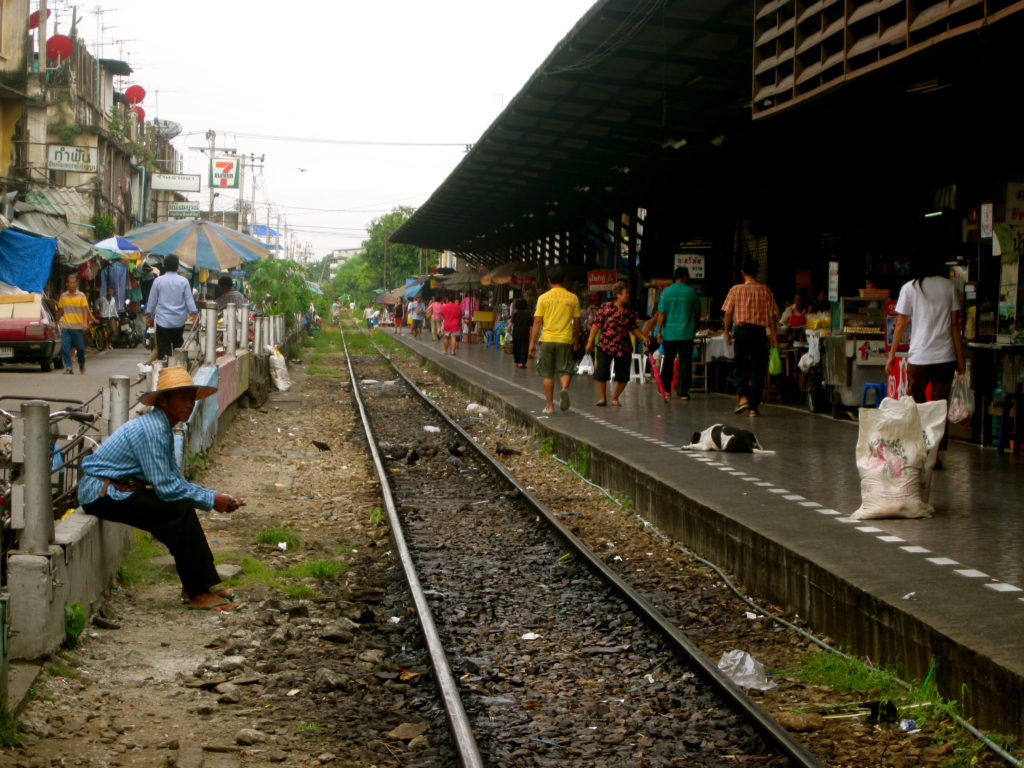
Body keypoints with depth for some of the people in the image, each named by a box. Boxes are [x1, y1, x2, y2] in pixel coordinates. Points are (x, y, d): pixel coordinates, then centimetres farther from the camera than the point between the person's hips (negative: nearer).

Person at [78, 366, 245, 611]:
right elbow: (165, 487, -23)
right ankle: (197, 593, -16)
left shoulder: (163, 427, 11)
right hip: (102, 494, -10)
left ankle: (200, 585, 4)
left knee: (183, 507, 5)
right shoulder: (151, 429, -21)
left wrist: (216, 496, 2)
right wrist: (211, 500, -16)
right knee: (180, 511, -20)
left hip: (117, 489, 10)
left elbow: (175, 480, 13)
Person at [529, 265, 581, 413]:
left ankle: (550, 405, 10)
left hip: (547, 339, 0)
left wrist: (532, 342, 2)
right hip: (565, 340, 0)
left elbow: (537, 322, -3)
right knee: (565, 370, 7)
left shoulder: (543, 298, -2)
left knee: (547, 374, 8)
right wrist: (576, 339, 21)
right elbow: (576, 322, 7)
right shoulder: (572, 298, 2)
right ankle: (564, 389, -25)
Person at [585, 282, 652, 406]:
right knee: (601, 372, -8)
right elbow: (596, 324, -3)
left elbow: (633, 328, 15)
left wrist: (644, 337, 2)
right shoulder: (605, 307, -4)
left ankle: (615, 398, 21)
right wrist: (590, 342, -6)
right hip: (605, 346, -3)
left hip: (624, 348, 3)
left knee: (623, 376, 2)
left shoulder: (630, 311, 6)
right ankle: (602, 398, 10)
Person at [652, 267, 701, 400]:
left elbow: (661, 314, -4)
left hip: (669, 333, 1)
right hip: (687, 334, -1)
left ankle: (666, 388, 20)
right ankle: (683, 391, -2)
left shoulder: (666, 292, -1)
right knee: (685, 362, 2)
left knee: (668, 361, 13)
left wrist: (659, 331, 2)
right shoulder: (692, 292, 0)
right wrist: (694, 325, 26)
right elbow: (697, 313, 8)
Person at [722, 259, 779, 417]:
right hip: (760, 331, 1)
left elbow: (728, 313, -1)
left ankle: (742, 396, -12)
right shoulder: (765, 290, 2)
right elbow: (772, 314, 0)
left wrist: (726, 333, 7)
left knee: (739, 366, 11)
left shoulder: (736, 290, 0)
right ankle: (753, 407, 4)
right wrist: (773, 334, 4)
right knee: (757, 369, 5)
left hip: (742, 330, -1)